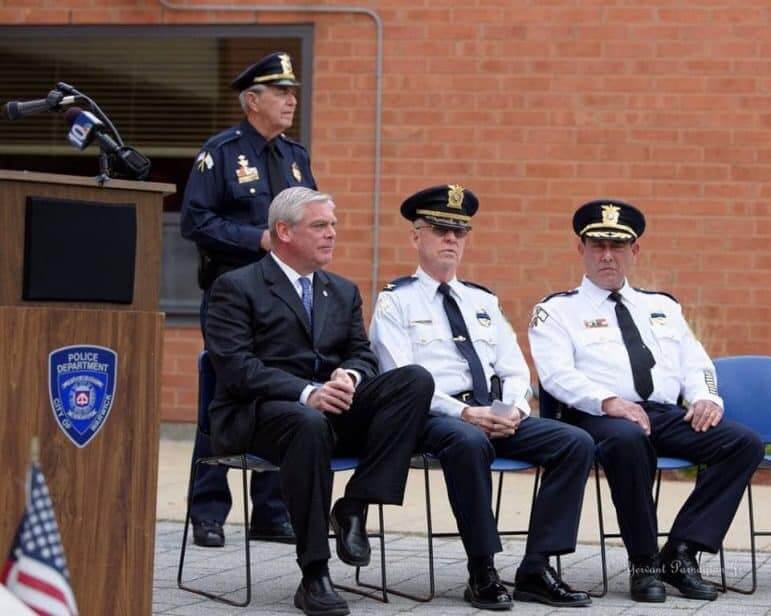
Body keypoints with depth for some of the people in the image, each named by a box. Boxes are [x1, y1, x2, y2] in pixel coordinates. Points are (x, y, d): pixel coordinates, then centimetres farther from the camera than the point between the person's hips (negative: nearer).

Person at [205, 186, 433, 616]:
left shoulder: (344, 292, 24)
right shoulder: (237, 288, 2)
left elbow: (363, 354, 15)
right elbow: (236, 367, -10)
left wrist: (350, 376, -11)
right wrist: (305, 392, -24)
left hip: (334, 406, 6)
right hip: (258, 414, -6)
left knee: (416, 379, -19)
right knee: (309, 423, -42)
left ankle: (354, 507, -18)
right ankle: (314, 577, -34)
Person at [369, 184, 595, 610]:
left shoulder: (482, 301, 24)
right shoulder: (396, 302, 5)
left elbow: (515, 371, 18)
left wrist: (514, 408, -6)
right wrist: (463, 413, -19)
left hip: (500, 415, 6)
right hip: (435, 416, -6)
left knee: (576, 443, -17)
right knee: (470, 442, -40)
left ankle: (536, 570, -16)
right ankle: (482, 574, -28)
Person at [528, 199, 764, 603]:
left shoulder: (663, 307, 27)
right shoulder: (557, 311, 12)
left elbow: (695, 367, 22)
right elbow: (557, 373, -4)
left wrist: (705, 398, -2)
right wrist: (608, 401, -22)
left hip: (668, 415, 5)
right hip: (601, 417, -5)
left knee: (746, 443, -20)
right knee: (627, 439, -41)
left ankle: (681, 551, -17)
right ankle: (644, 562, -25)